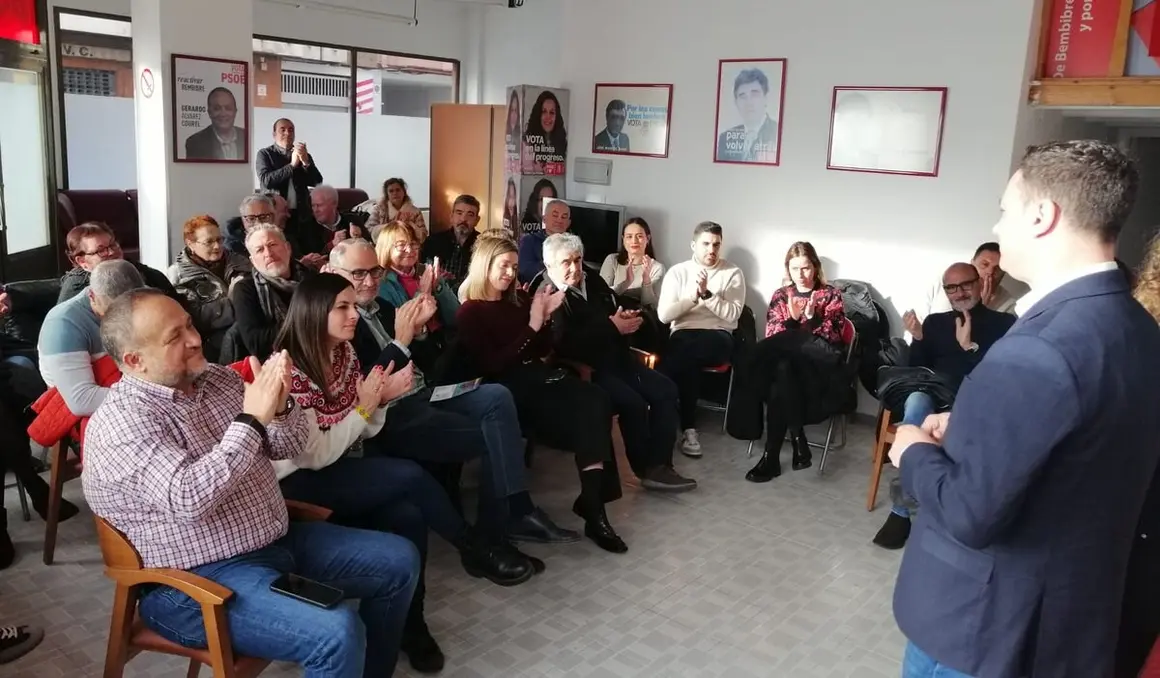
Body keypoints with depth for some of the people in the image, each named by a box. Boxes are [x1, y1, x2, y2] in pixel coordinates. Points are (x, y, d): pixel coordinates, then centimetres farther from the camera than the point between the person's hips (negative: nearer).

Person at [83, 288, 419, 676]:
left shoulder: (217, 378, 6)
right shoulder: (120, 423, -17)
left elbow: (290, 447, 8)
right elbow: (187, 500, -31)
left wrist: (279, 405, -14)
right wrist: (252, 418, -28)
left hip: (279, 542, 9)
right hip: (201, 581, -8)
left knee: (399, 561, 9)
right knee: (339, 634, -28)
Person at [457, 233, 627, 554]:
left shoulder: (520, 299, 19)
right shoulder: (470, 312, 2)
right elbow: (491, 366, -10)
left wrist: (545, 317, 1)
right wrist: (531, 326, -13)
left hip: (537, 375, 6)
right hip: (509, 387, -6)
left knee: (596, 400, -27)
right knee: (587, 413, -28)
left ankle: (593, 498, -31)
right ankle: (592, 502, -22)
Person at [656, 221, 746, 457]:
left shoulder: (733, 274, 7)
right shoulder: (677, 272, 10)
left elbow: (732, 314, -5)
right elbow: (663, 314, -1)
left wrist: (707, 294, -16)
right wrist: (694, 296, -11)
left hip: (718, 338, -1)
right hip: (683, 335, 1)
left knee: (684, 351, -35)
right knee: (688, 359, -36)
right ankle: (688, 428, -25)